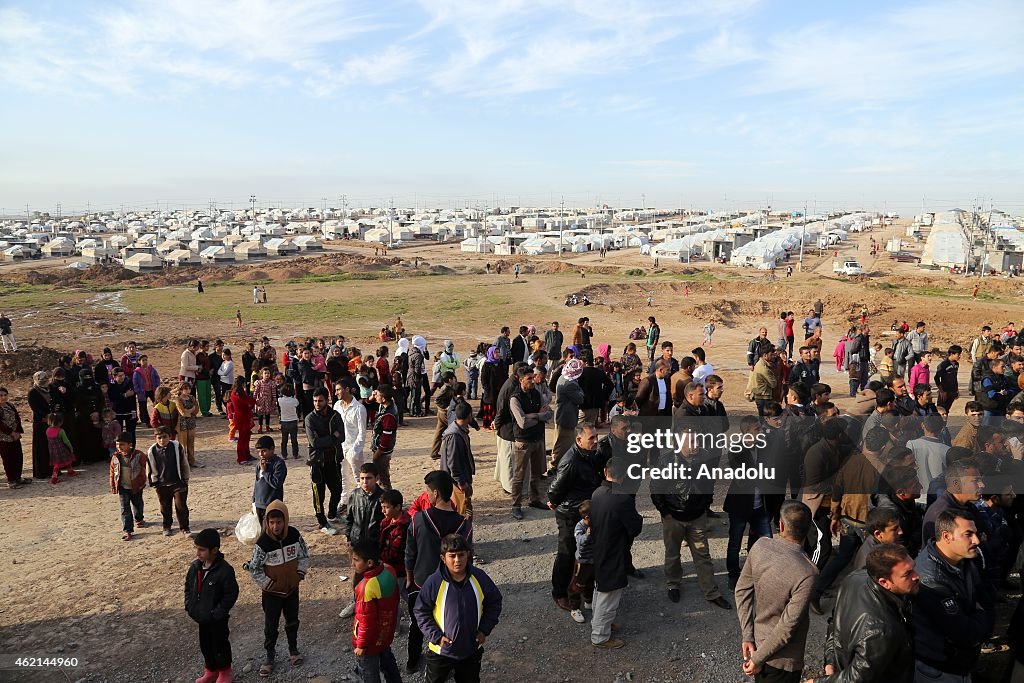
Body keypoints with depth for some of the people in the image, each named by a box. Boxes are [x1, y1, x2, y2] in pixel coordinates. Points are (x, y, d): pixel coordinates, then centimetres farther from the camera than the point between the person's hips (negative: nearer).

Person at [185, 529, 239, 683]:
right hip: (200, 617, 6)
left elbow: (231, 595, -21)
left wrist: (216, 614, -19)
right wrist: (189, 606, 1)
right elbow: (188, 585, 10)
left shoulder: (225, 571, -26)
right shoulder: (195, 566, -6)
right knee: (205, 645, 22)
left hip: (217, 619, -6)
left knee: (220, 645, 12)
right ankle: (211, 670, 44)